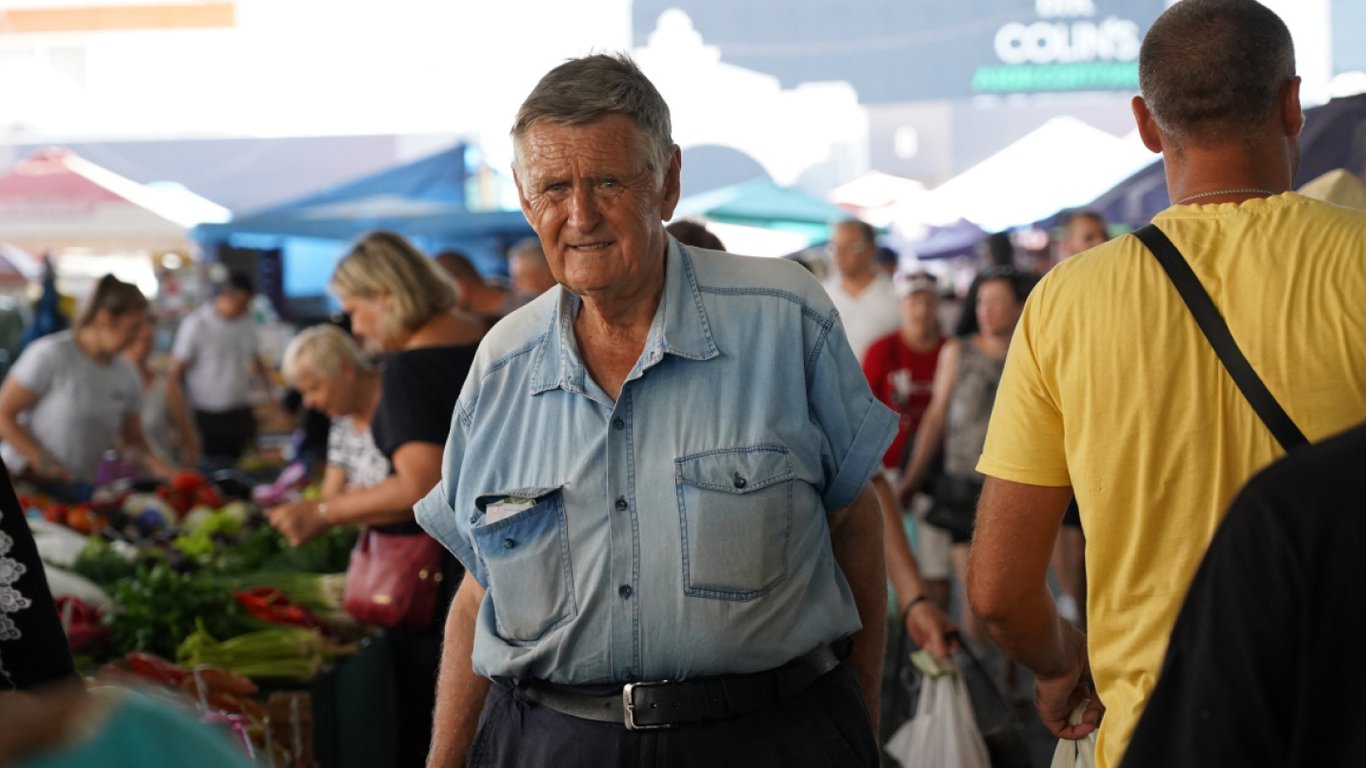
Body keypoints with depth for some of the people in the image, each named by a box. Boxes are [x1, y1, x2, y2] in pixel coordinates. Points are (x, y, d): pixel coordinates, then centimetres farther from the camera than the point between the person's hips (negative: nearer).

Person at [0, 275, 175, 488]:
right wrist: (45, 465, -16)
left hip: (80, 488, 6)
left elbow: (133, 440, 14)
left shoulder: (126, 374, 8)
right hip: (27, 481, -6)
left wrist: (161, 468, -5)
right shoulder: (50, 355, -11)